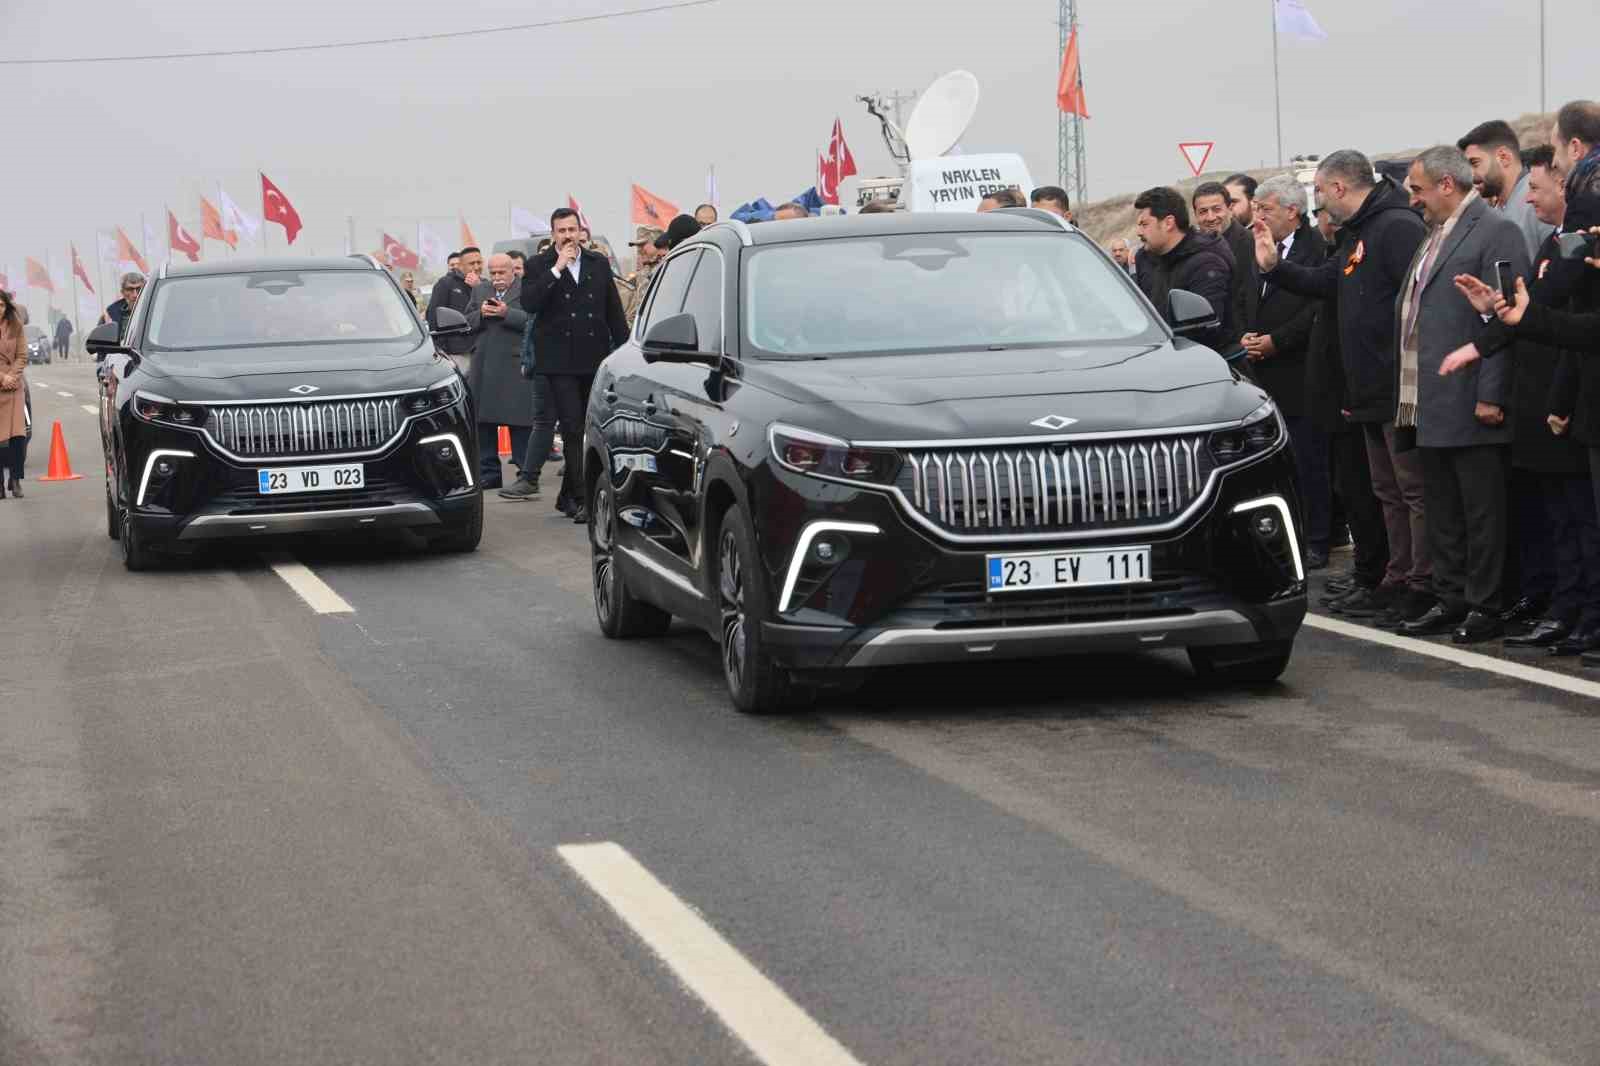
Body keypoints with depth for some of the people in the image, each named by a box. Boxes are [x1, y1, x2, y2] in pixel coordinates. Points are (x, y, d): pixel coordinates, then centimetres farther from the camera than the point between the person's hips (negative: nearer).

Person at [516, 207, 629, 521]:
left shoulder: (599, 263, 12)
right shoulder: (540, 267, 3)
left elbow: (614, 310, 14)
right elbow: (528, 303, -14)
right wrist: (557, 269, -16)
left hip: (595, 359, 4)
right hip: (560, 362, -4)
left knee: (591, 429, 8)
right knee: (572, 430, -9)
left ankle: (569, 494, 19)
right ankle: (581, 499, -9)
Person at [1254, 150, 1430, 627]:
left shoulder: (1398, 227, -15)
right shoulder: (1358, 234, 18)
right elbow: (1324, 283, 25)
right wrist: (1273, 266, 13)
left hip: (1400, 388, -11)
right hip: (1374, 390, 11)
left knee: (1415, 489, -7)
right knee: (1389, 492, 15)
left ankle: (1424, 588, -5)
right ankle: (1397, 582, 21)